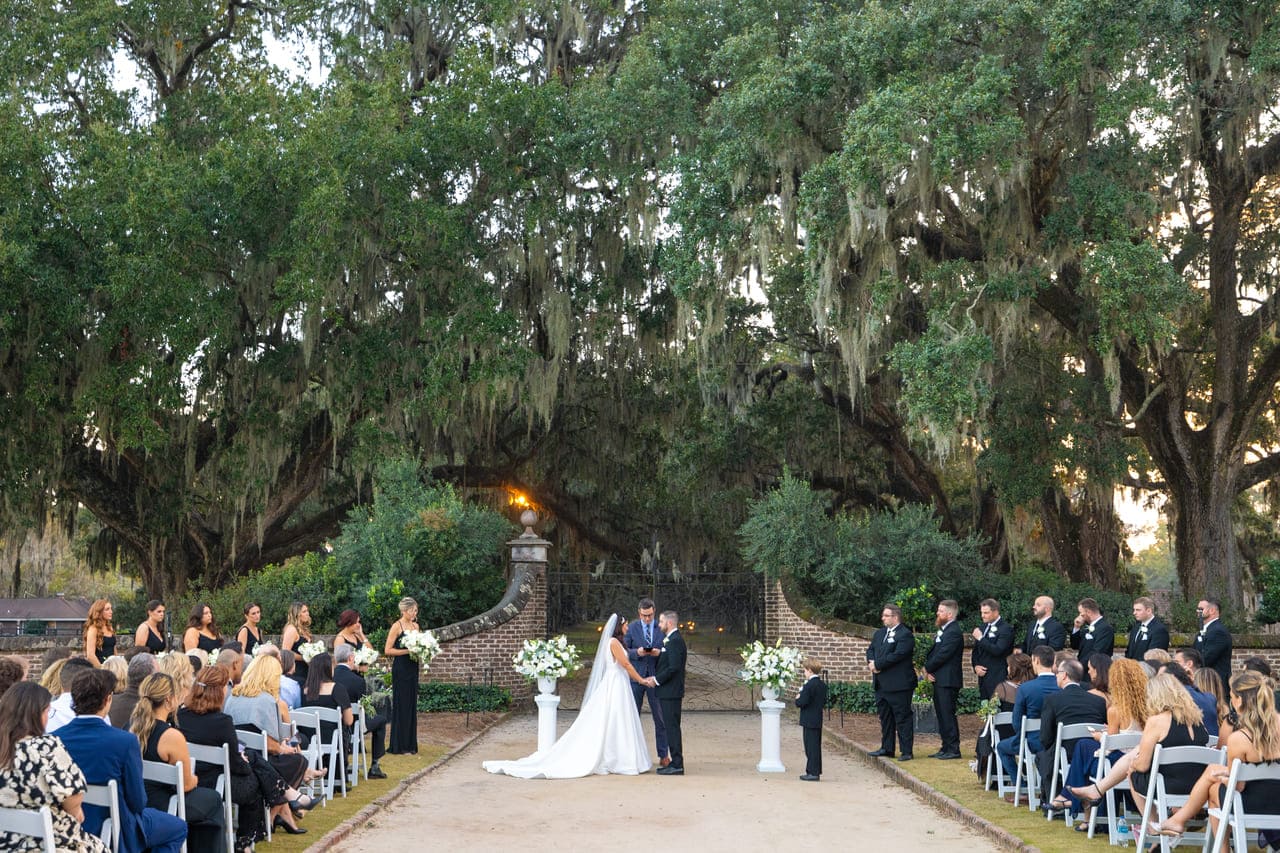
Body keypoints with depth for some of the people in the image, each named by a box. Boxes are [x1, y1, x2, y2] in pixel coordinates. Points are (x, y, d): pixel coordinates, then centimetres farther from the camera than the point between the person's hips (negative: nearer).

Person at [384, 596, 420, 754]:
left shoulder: (415, 626, 13)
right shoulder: (397, 626, -8)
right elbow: (387, 650, -12)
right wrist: (408, 651, -17)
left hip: (412, 669, 7)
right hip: (400, 669, -7)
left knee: (411, 705, 8)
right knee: (401, 705, -4)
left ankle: (410, 744, 15)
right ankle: (398, 746, 2)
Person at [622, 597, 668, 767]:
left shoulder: (662, 628, 2)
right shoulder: (631, 628, 3)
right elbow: (625, 650, 2)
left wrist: (659, 652, -16)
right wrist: (637, 653, -17)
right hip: (636, 676, 1)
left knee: (660, 718, 2)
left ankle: (663, 755, 9)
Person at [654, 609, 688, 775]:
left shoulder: (675, 641, -16)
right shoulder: (671, 640, 17)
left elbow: (673, 667, -22)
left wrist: (657, 679, -14)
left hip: (670, 692, -10)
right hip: (668, 692, 10)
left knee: (672, 727, -8)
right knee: (671, 727, 12)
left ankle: (677, 766, -6)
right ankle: (675, 763, 16)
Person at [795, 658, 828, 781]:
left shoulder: (809, 686, -18)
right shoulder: (823, 685, 8)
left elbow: (801, 703, -22)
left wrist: (797, 699, -2)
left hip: (809, 721, -8)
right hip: (819, 720, 8)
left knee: (811, 747, -3)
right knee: (816, 746, 14)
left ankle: (813, 772, -1)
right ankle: (816, 771, 21)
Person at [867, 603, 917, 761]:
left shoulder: (905, 635, -12)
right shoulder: (879, 633, 16)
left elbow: (897, 655, -21)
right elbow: (870, 650, 15)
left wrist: (877, 664, -16)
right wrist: (871, 662, -8)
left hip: (898, 684, -9)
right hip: (881, 685, 9)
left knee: (903, 718, -2)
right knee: (884, 717, 15)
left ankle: (906, 751, 2)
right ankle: (887, 748, 24)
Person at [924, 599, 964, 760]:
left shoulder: (953, 632, -15)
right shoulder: (943, 630, 17)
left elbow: (942, 655, -19)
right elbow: (933, 653, 16)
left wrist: (927, 668, -7)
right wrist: (928, 669, -1)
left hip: (948, 681, -10)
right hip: (939, 680, 10)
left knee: (948, 715, -7)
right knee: (942, 715, 13)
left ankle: (953, 749, -2)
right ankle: (946, 748, 19)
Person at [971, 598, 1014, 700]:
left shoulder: (1005, 629, -9)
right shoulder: (983, 627, 16)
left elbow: (998, 650, -20)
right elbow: (976, 650, 21)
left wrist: (980, 638, -17)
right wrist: (976, 666, 4)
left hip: (997, 677, -7)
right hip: (983, 676, 7)